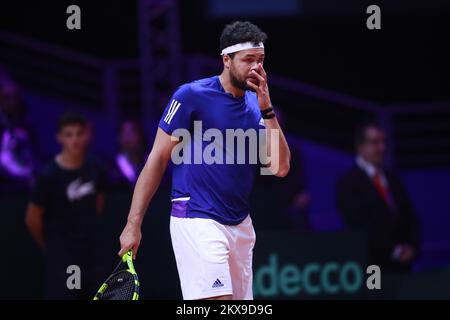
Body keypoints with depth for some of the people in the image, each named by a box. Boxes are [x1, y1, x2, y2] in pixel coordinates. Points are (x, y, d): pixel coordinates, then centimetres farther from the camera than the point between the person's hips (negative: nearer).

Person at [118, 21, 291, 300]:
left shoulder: (257, 105, 10)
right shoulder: (192, 96, -7)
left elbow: (280, 168, 2)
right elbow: (158, 159, -4)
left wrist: (266, 109, -7)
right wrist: (133, 224, -7)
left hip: (240, 224, 6)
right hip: (198, 222, -6)